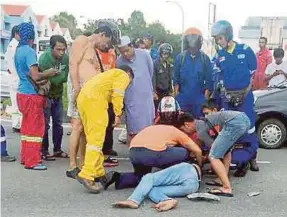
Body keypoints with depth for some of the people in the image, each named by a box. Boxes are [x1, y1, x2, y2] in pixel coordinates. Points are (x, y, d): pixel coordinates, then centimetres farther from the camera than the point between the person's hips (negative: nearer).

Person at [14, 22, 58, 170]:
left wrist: (42, 80, 15)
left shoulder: (18, 50, 11)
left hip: (23, 93, 9)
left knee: (27, 126, 16)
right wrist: (48, 73, -6)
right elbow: (35, 76, -22)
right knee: (35, 128, -2)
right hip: (31, 95, -9)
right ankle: (32, 161, 3)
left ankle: (25, 157, 24)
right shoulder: (29, 51, -17)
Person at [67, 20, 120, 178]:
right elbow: (73, 64, -11)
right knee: (78, 127, -9)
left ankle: (82, 166, 12)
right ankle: (72, 167, -4)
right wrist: (76, 88, -19)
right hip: (81, 91, -8)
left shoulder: (93, 49, 26)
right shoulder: (82, 41, 1)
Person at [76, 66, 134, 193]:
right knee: (96, 140, -12)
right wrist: (118, 114, -5)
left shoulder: (111, 73, 38)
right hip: (95, 99, -9)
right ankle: (87, 175, -21)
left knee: (93, 138, 12)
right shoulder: (123, 75, 14)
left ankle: (98, 173, 17)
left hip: (83, 97, 9)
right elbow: (117, 94, -4)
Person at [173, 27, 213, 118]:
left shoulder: (205, 58, 0)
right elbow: (176, 79, 4)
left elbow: (208, 80, 2)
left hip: (199, 99, 0)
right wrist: (176, 96, -1)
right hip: (183, 98, 0)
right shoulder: (180, 58, 1)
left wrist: (206, 98, -3)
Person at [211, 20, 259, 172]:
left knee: (248, 125, -1)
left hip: (245, 94, -3)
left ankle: (252, 157, 9)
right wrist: (223, 92, 5)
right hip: (226, 95, 3)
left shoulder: (245, 50, -5)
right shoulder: (219, 55, 4)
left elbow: (254, 72, 0)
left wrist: (246, 90, 0)